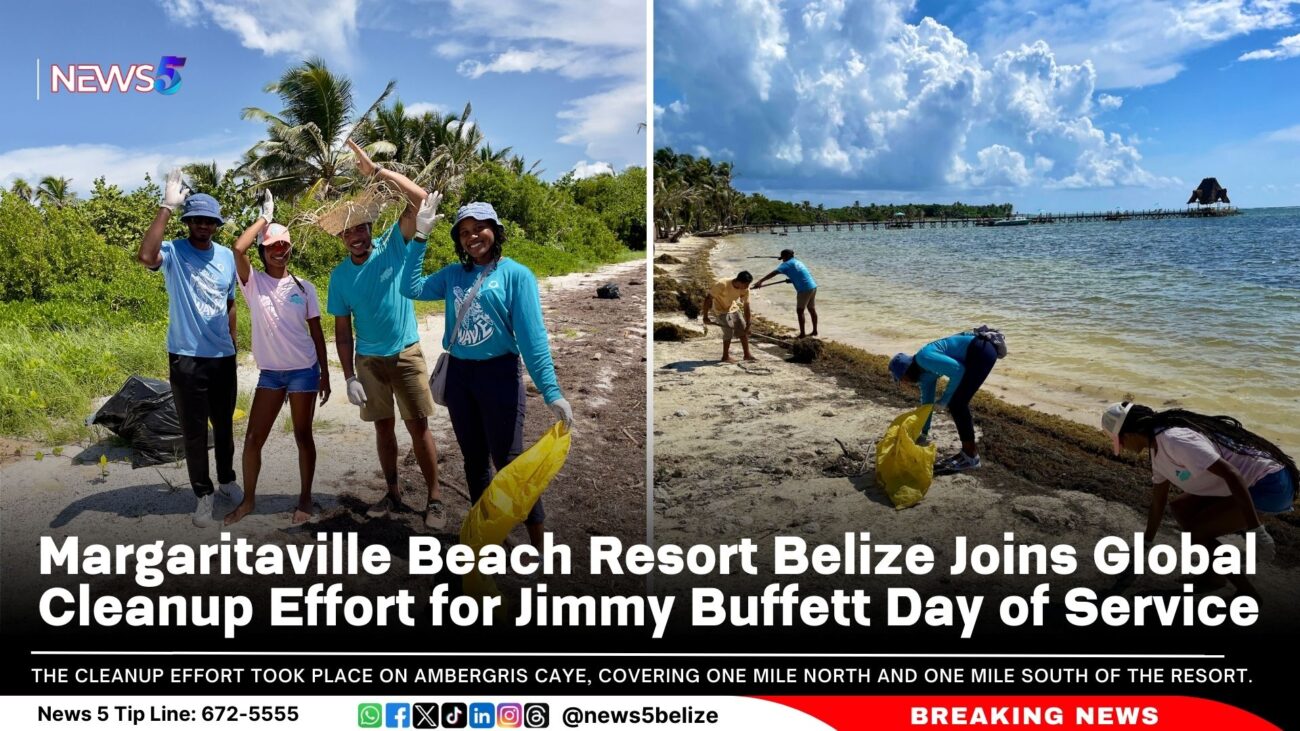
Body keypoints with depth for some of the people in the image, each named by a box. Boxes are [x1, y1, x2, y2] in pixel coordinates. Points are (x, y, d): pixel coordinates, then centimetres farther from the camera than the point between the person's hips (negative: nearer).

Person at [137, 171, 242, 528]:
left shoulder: (227, 256, 5)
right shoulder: (173, 252, -8)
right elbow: (145, 256, -33)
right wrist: (167, 206, -30)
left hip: (223, 357, 4)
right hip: (186, 359, -4)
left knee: (224, 425, 17)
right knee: (194, 431, 6)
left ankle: (227, 480, 36)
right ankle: (204, 494, 19)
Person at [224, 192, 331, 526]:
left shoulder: (304, 287, 1)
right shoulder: (253, 282, -2)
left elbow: (317, 332, 5)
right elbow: (238, 248, -21)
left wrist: (325, 374, 4)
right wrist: (264, 217, -10)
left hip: (304, 371, -1)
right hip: (270, 372, 1)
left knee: (303, 436, 8)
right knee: (253, 438, 4)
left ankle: (305, 500, 19)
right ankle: (248, 499, 21)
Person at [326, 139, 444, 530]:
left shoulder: (393, 246, -8)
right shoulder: (339, 276, -1)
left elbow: (421, 199, -20)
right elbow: (342, 331, 2)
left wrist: (377, 171, -24)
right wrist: (350, 377, -4)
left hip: (406, 353, -3)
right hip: (368, 360, 3)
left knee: (418, 425, -1)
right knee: (384, 426, 11)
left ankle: (435, 497, 6)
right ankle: (393, 494, 23)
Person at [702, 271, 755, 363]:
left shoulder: (745, 289, -19)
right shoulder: (721, 285, -34)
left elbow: (746, 306, -12)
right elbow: (708, 298, -26)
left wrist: (748, 324, -12)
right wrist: (705, 317, -24)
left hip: (734, 308, 6)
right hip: (721, 310, -6)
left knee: (743, 331, 3)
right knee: (729, 332, -12)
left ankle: (747, 355, 15)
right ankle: (725, 357, 4)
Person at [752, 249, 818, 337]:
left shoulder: (787, 264, -7)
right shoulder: (798, 262, 18)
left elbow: (774, 273, -17)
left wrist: (760, 281, -24)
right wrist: (792, 280, 20)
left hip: (804, 289, -8)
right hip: (813, 286, 8)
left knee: (799, 311, -1)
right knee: (812, 309, 17)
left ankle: (802, 333, -1)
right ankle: (815, 331, 27)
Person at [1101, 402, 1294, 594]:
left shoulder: (1175, 440, -24)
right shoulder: (1158, 449, 8)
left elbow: (1232, 475, -30)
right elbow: (1158, 501, 20)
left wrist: (1256, 531, -31)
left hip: (1269, 484, -10)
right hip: (1251, 482, 10)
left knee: (1195, 532, -12)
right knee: (1180, 507, 12)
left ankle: (1246, 591, 3)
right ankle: (1215, 573, 20)